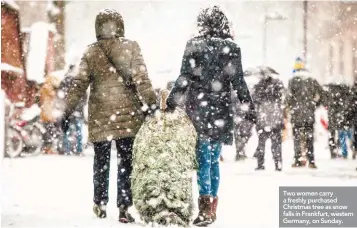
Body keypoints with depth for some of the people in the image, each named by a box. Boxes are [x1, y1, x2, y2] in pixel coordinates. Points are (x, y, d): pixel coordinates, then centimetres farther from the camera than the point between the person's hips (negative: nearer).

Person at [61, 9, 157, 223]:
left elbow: (79, 84, 0)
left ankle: (100, 204, 23)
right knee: (126, 162, 3)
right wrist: (150, 103, -7)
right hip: (128, 113, -1)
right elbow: (141, 78, -9)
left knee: (101, 162, 14)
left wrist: (67, 111, 4)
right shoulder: (132, 47, -1)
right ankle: (124, 207, -1)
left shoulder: (91, 52, 2)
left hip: (100, 116, 1)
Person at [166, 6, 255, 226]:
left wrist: (171, 104, 2)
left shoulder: (194, 46, -3)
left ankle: (205, 208, -12)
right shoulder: (231, 49, 0)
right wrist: (250, 107, 8)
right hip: (221, 110, 2)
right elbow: (238, 82, 0)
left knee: (203, 159, -2)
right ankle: (212, 208, 19)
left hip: (198, 108, -2)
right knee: (214, 159, 13)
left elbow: (184, 79, -4)